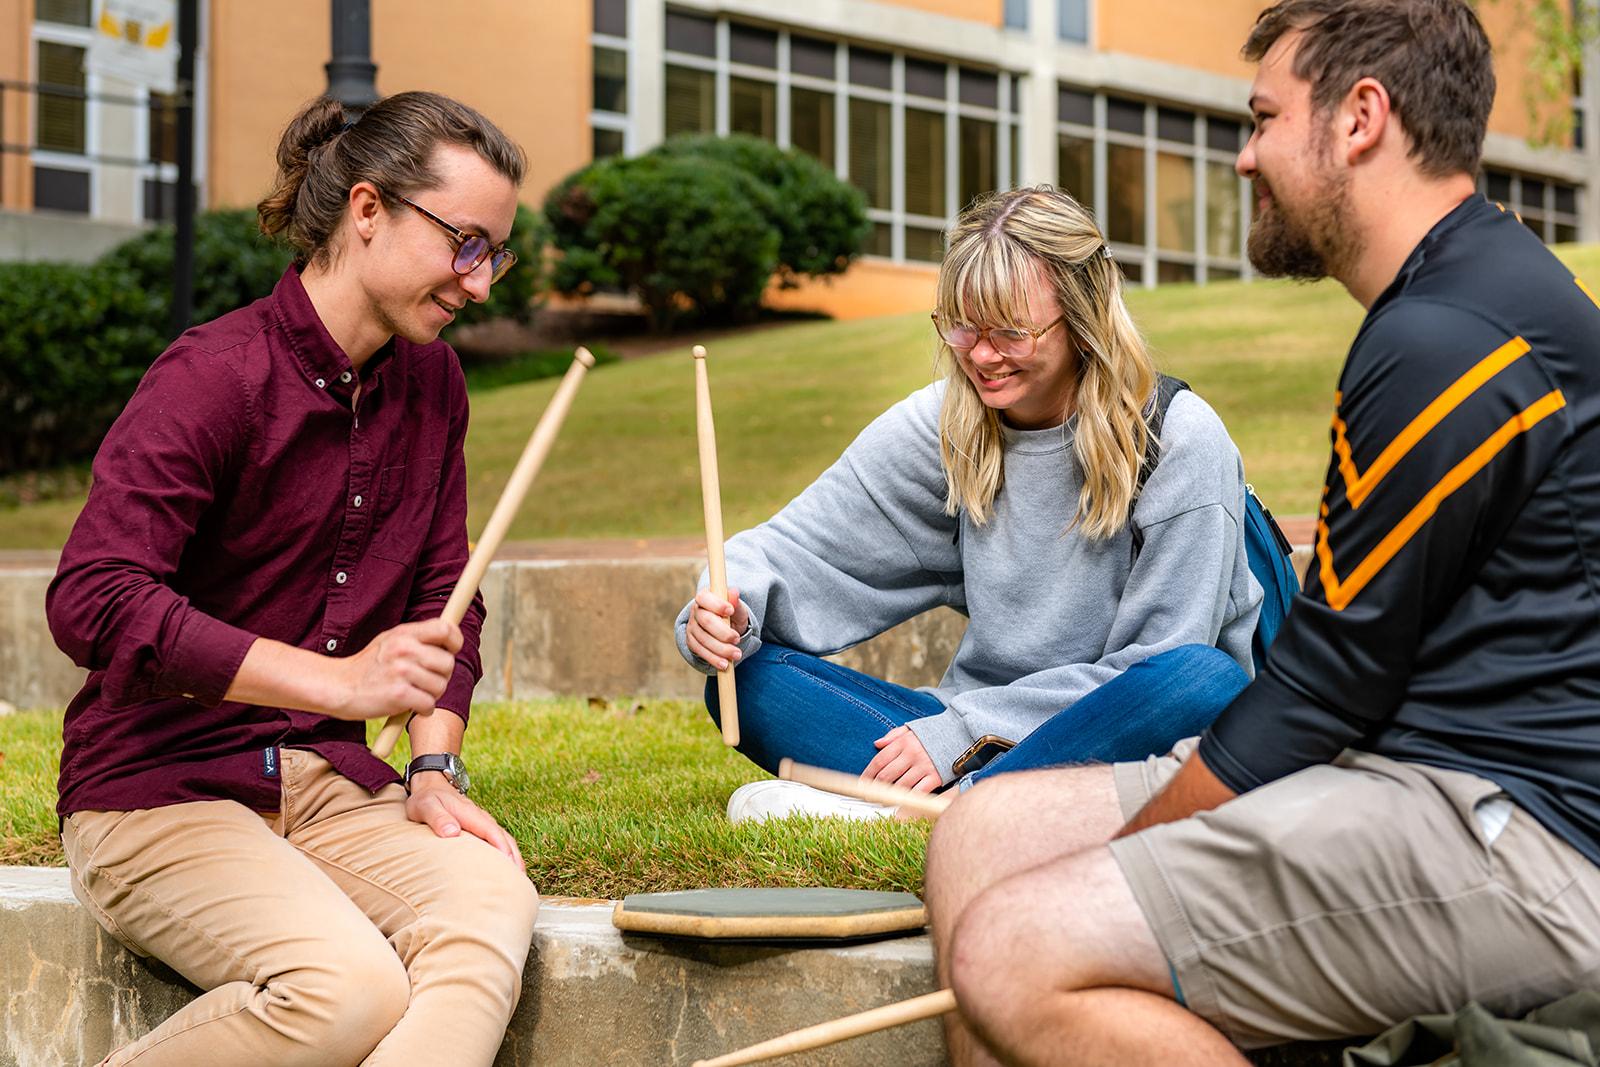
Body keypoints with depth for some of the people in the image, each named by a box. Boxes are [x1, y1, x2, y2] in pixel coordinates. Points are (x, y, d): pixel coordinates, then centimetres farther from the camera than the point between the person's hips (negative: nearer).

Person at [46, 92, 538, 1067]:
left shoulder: (431, 381, 10)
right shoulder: (214, 376, -14)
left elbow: (442, 600, 16)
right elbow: (93, 601, -25)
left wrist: (435, 769, -1)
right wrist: (338, 680, -29)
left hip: (327, 782, 6)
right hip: (158, 789, -6)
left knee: (494, 905, -25)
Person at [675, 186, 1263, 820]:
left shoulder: (1182, 444, -12)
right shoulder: (941, 425, 0)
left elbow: (1152, 662, -14)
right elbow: (795, 547, 0)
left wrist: (961, 730, -18)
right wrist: (727, 611, -24)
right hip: (981, 736, 4)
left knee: (1205, 680, -38)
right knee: (747, 676, -13)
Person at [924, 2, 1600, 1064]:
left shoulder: (1453, 340, -17)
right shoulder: (1485, 293, 18)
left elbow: (1328, 685, -15)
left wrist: (1129, 847, -3)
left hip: (1512, 835, -11)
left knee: (1015, 956, -23)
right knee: (985, 834, 7)